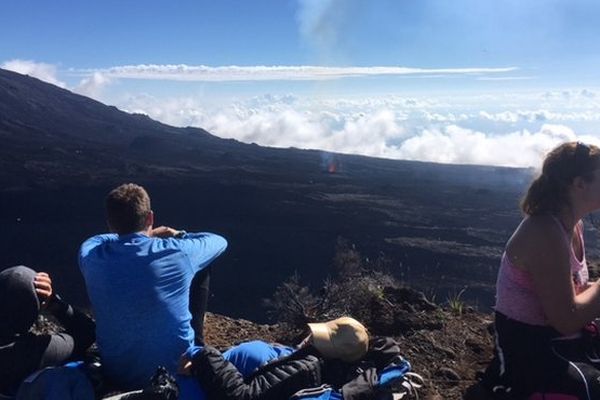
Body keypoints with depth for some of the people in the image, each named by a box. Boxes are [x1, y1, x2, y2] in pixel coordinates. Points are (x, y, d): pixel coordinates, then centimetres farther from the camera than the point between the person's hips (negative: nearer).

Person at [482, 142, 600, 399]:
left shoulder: (572, 224, 4)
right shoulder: (546, 233, -25)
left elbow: (577, 291, 12)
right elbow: (567, 320, -26)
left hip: (562, 338, 9)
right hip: (528, 350, -9)